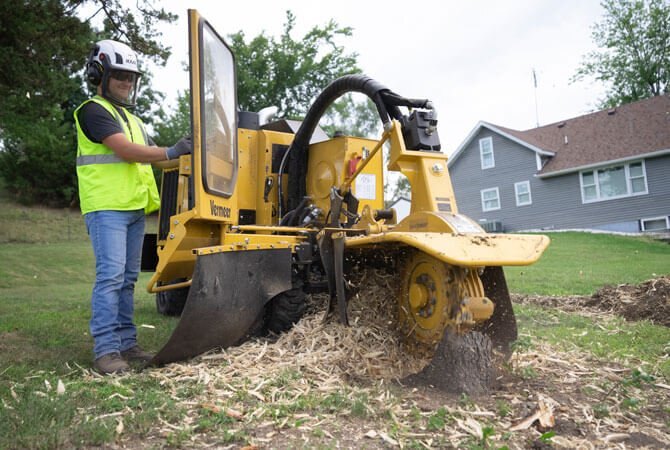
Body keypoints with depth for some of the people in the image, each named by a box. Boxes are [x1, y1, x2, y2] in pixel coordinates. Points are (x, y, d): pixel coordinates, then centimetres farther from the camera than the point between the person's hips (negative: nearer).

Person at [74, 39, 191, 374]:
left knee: (127, 279, 8)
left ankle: (126, 343, 14)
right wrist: (171, 152, -17)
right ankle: (106, 349, -9)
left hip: (134, 208, 9)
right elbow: (125, 151, -16)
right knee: (110, 276, -13)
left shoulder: (131, 119, 25)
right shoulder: (93, 111, -4)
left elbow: (149, 155, 21)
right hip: (106, 207, -8)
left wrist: (187, 154, 8)